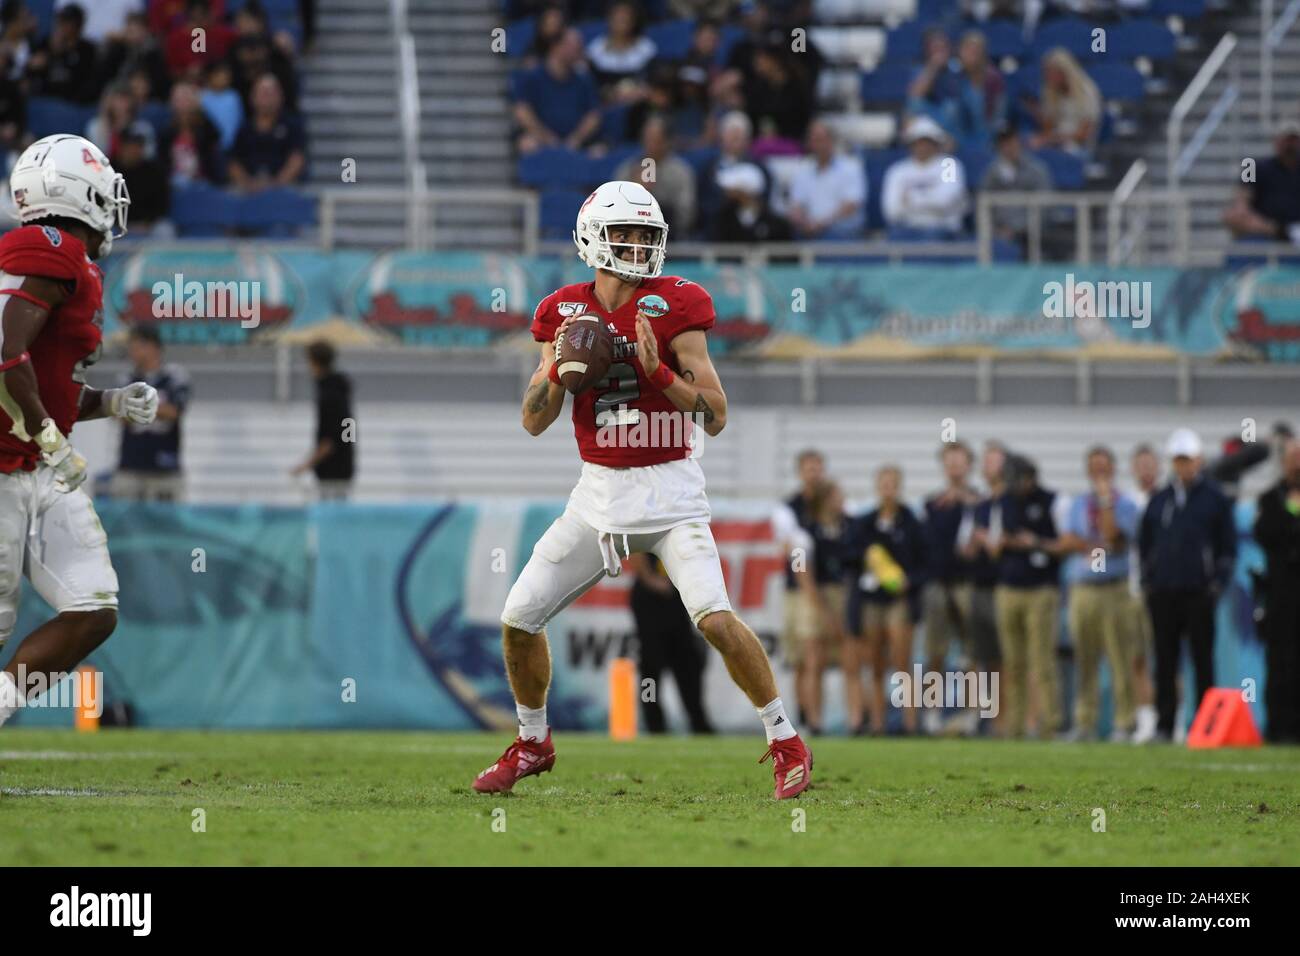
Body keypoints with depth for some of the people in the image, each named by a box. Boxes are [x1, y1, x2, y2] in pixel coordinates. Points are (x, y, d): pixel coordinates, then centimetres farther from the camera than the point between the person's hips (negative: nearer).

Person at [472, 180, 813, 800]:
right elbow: (534, 422, 5)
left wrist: (659, 371, -22)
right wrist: (558, 369, -13)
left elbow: (716, 417, -9)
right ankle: (533, 744, 25)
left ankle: (786, 743, -5)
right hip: (599, 494, 4)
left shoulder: (675, 307, -7)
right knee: (519, 618, 3)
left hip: (669, 492, -4)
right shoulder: (565, 313, 4)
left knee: (715, 619, -20)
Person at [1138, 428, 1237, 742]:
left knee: (1203, 660, -2)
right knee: (1165, 662, 3)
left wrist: (1218, 584, -5)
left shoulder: (1215, 499, 4)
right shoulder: (1159, 500, 13)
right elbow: (1144, 543, 19)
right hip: (1163, 593, 3)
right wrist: (1147, 580, 9)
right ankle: (1164, 725, 5)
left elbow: (1228, 547, 4)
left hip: (1199, 594, -3)